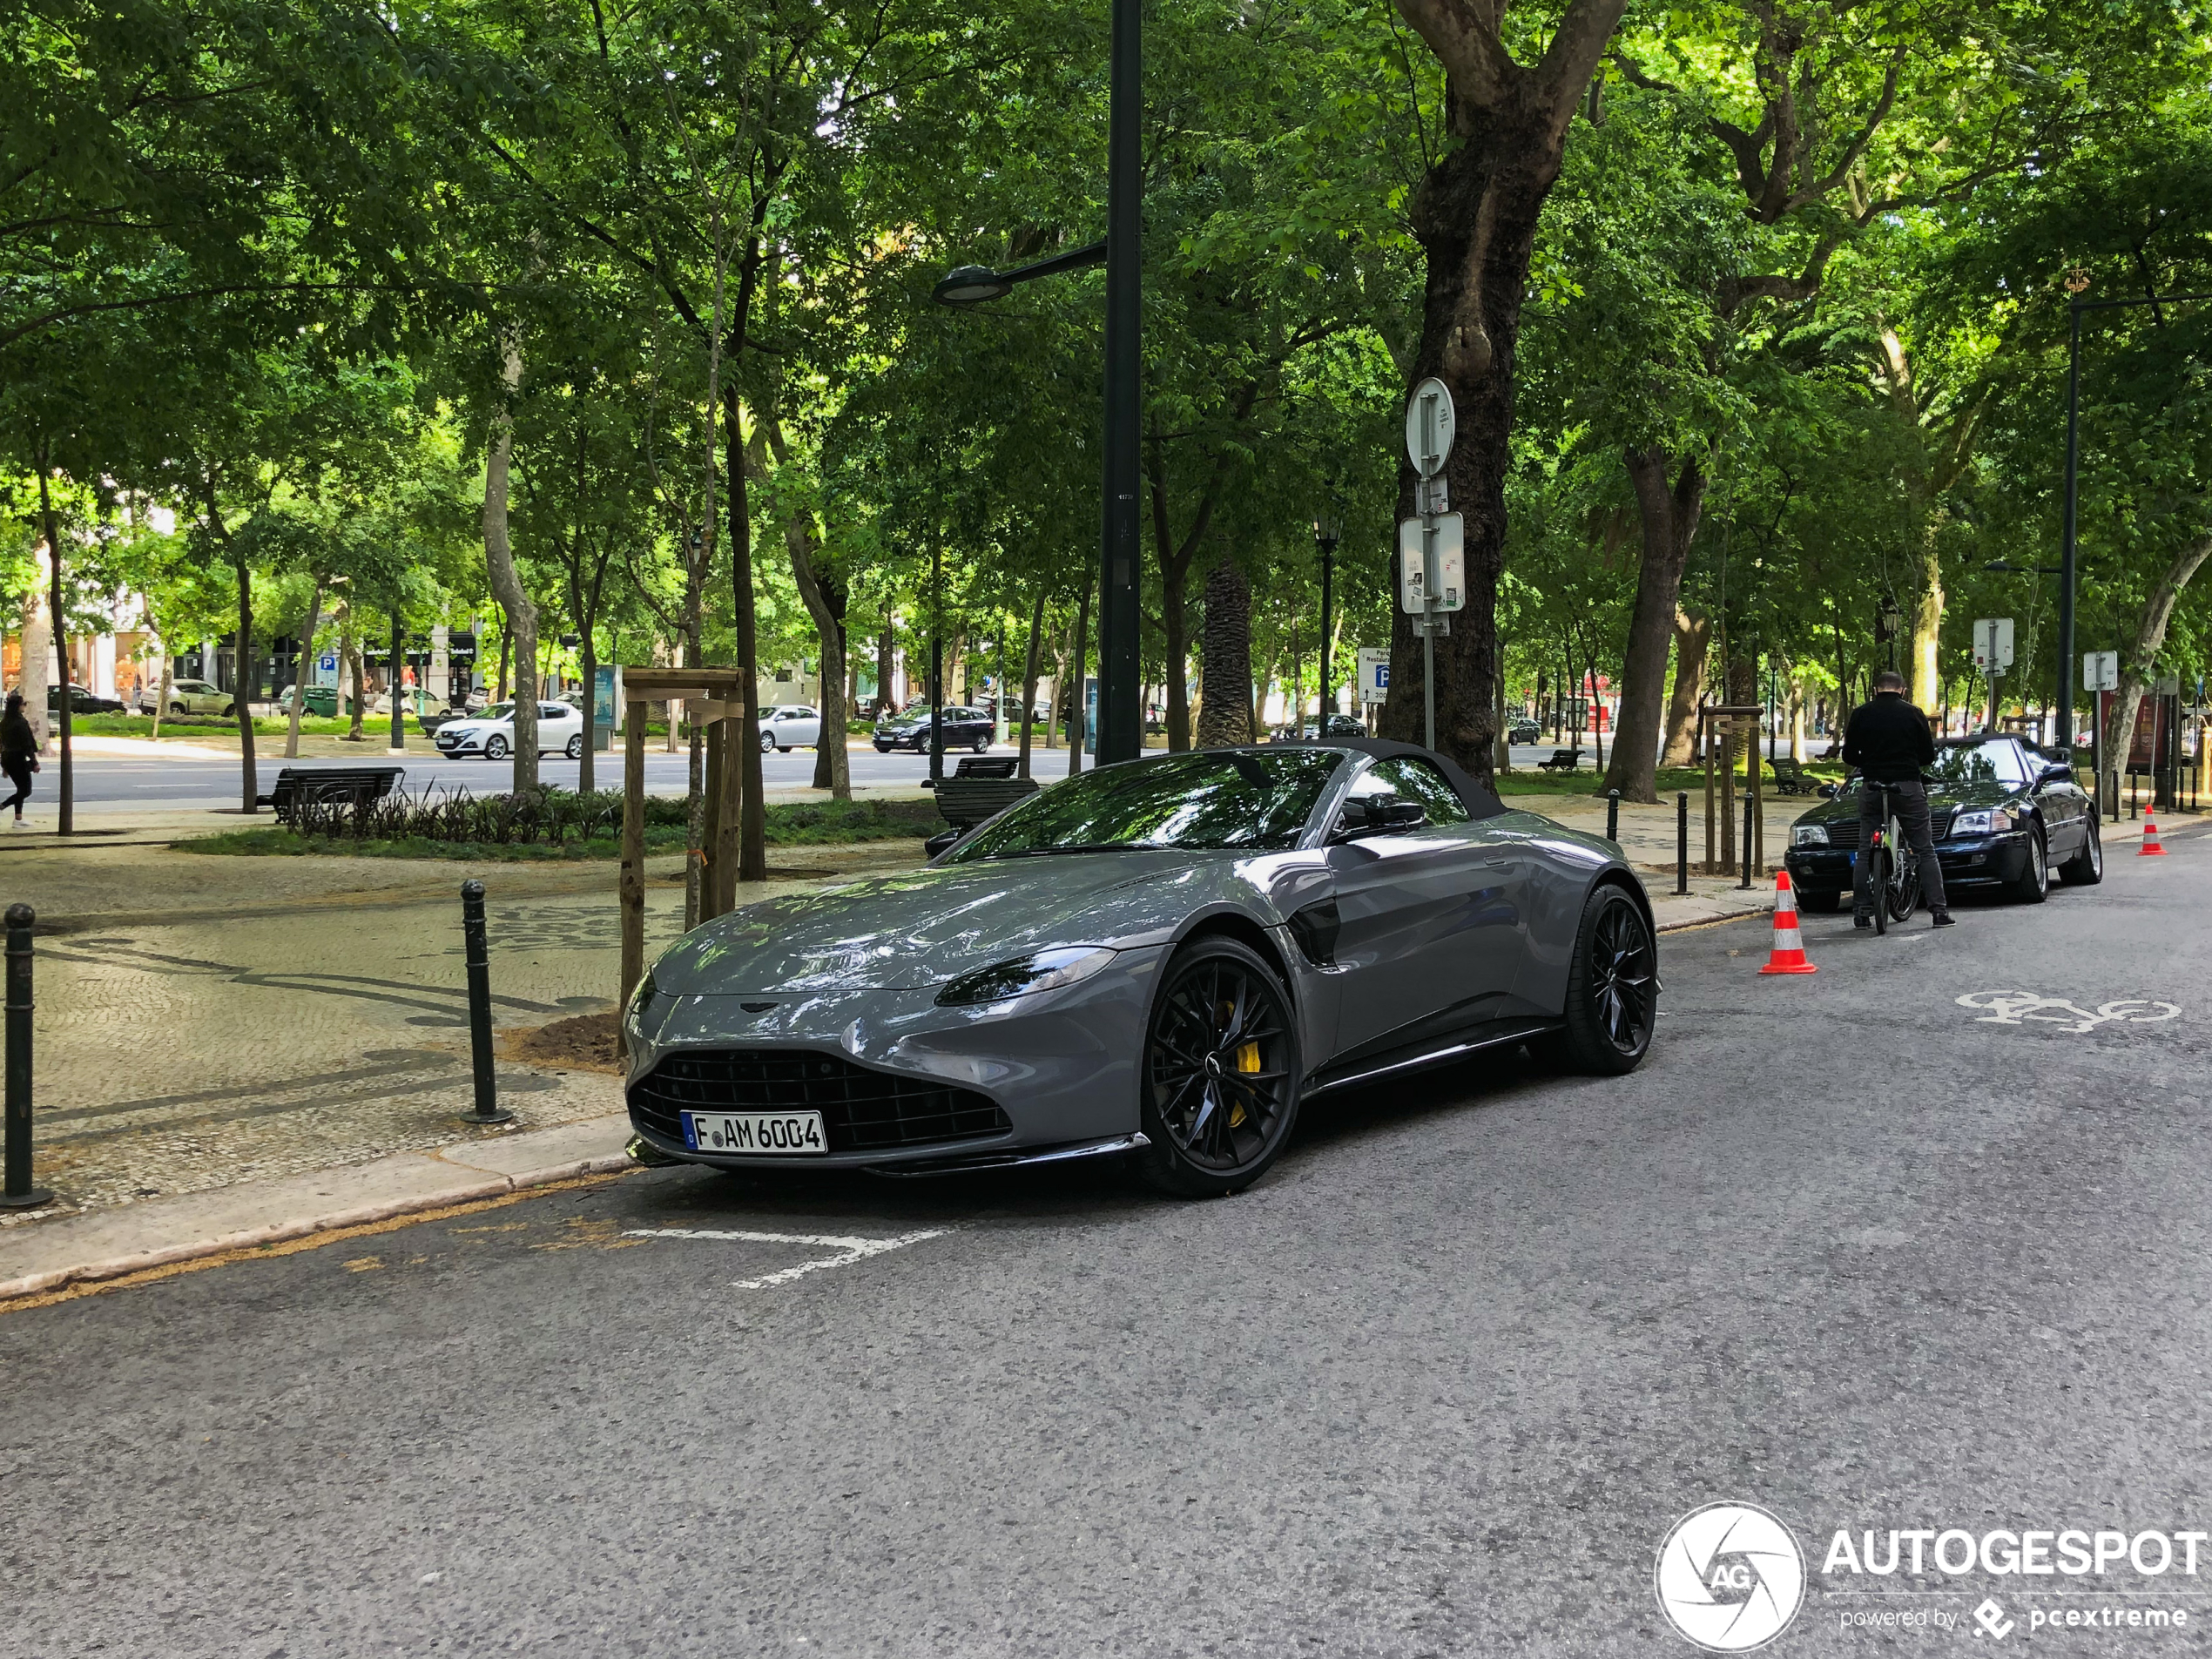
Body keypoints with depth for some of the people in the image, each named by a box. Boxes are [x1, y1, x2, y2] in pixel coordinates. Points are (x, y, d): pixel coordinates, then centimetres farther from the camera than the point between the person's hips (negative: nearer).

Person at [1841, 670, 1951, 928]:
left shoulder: (1861, 714, 2)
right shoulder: (1913, 714, 1)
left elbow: (1849, 756, 3)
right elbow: (1929, 756, 5)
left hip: (1872, 788, 1)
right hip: (1908, 786, -1)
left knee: (1865, 851, 8)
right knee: (1925, 850, 5)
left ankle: (1861, 912, 4)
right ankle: (1939, 910, 2)